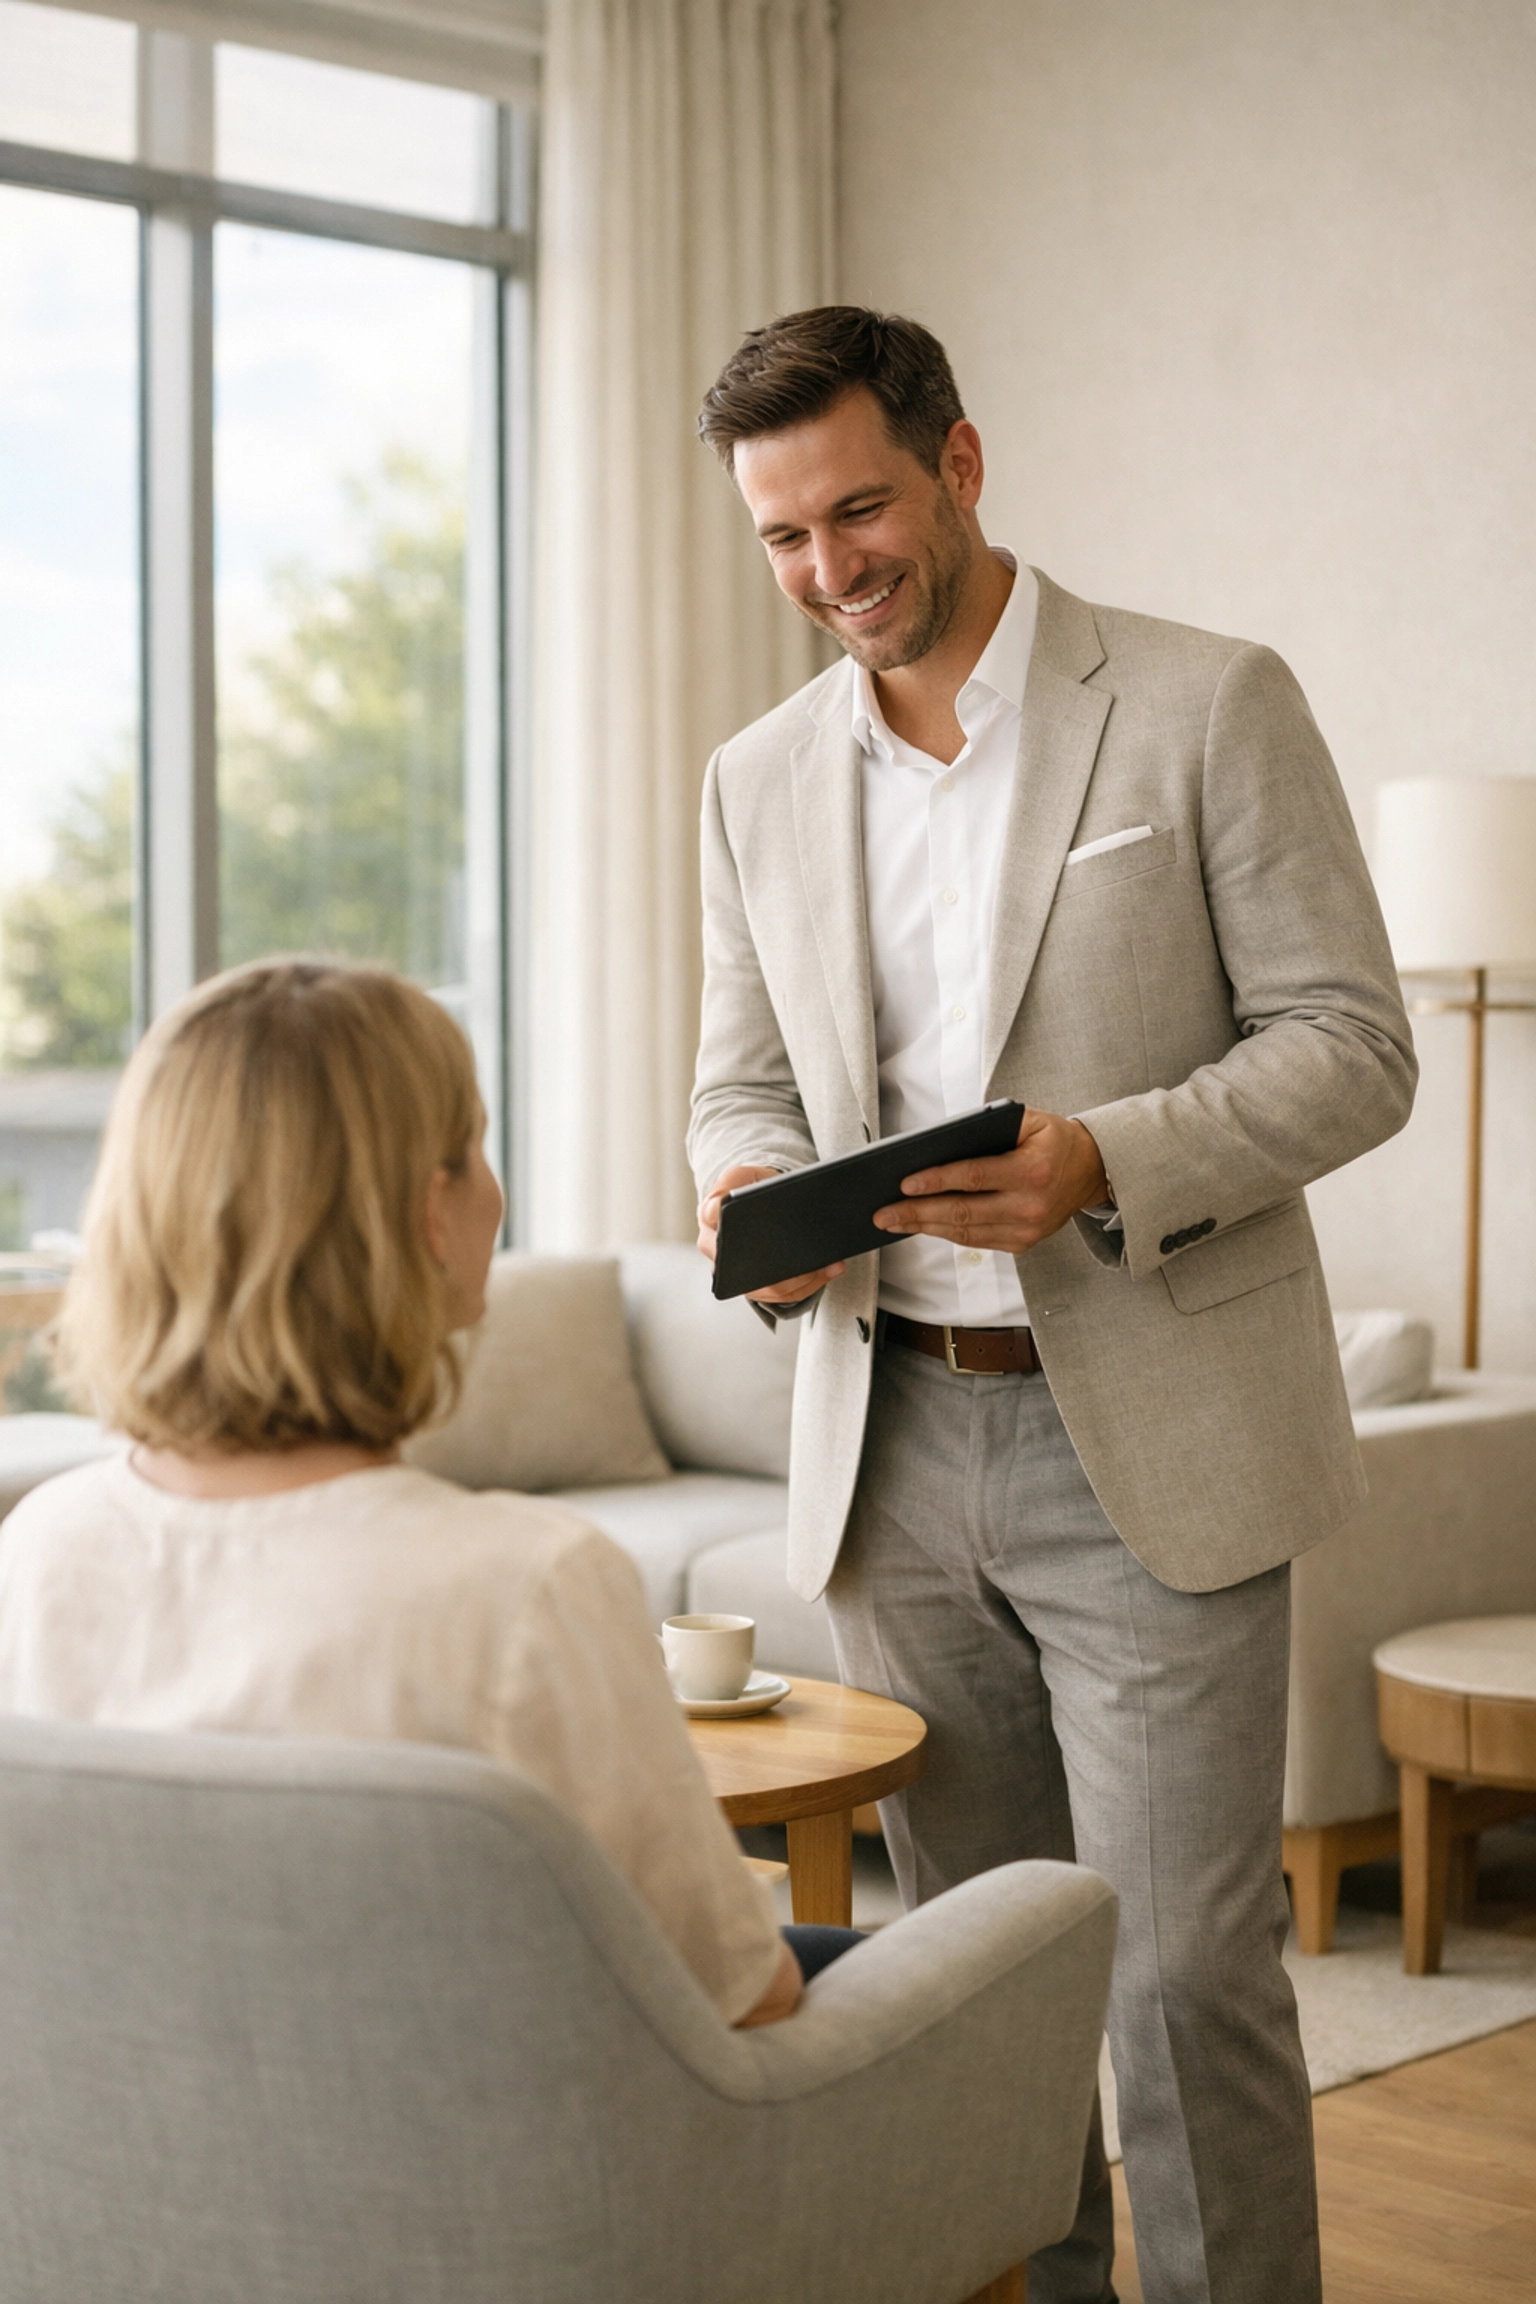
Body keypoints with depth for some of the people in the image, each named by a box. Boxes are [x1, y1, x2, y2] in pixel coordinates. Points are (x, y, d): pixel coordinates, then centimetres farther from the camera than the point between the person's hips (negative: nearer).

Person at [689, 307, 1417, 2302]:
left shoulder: (1211, 705, -3)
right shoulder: (761, 784, 11)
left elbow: (1351, 1047, -6)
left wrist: (1103, 1162, -22)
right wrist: (756, 1199, -7)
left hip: (1150, 1440, -4)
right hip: (891, 1441, 5)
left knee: (1187, 1976, -3)